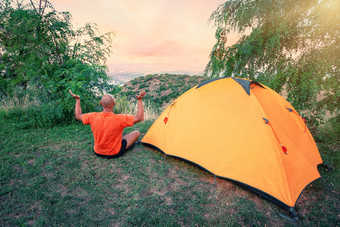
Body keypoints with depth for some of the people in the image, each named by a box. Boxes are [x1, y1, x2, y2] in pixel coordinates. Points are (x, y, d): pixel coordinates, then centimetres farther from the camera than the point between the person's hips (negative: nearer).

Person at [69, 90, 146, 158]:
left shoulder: (93, 117, -18)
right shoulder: (119, 119, -31)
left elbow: (78, 116, 3)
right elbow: (140, 118, -23)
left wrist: (77, 99, 10)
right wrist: (140, 100, -22)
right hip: (115, 153, -5)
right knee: (136, 132, 8)